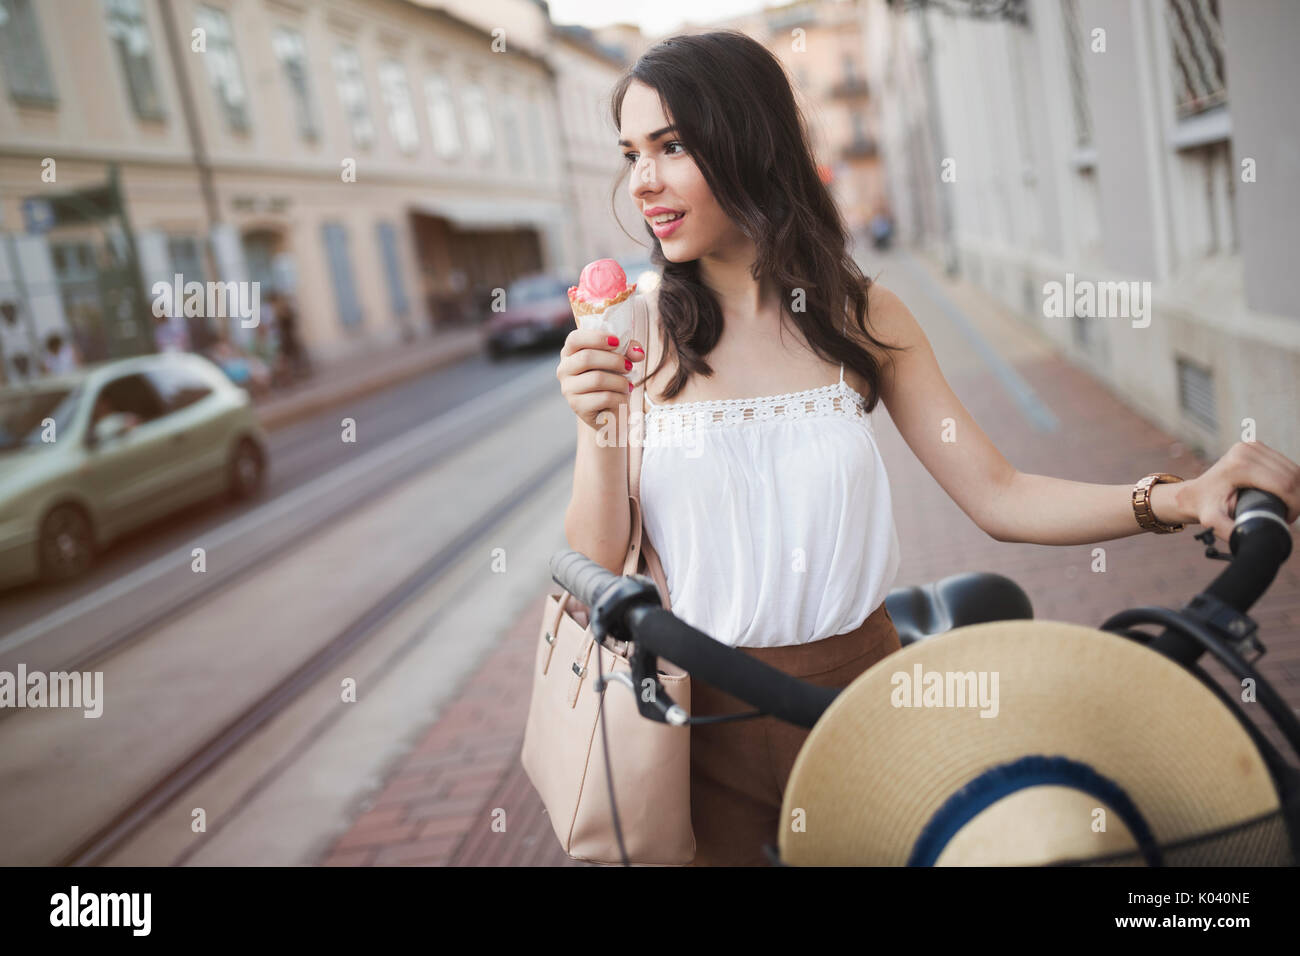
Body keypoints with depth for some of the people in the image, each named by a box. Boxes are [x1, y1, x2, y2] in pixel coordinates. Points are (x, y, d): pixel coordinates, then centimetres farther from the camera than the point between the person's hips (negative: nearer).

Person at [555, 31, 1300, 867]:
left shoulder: (859, 316, -1)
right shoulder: (628, 330, -6)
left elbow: (999, 498, -2)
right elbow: (597, 570, -8)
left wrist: (1180, 499, -16)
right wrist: (600, 432, -25)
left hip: (859, 681, 2)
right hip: (705, 718, -1)